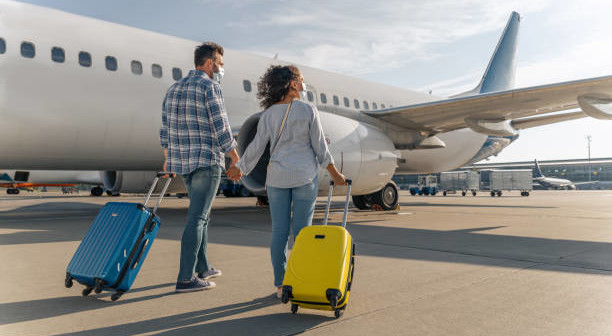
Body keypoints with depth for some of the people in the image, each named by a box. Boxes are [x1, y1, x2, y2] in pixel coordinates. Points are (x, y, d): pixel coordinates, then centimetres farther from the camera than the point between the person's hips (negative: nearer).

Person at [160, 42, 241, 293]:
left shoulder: (174, 89, 15)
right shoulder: (210, 87, -9)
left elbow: (165, 129, 18)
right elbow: (221, 129, -15)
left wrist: (168, 159, 28)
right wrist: (236, 160, -7)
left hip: (183, 161, 8)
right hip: (207, 161, -8)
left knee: (201, 214, 18)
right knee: (196, 218, -4)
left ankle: (202, 268, 26)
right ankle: (186, 279, 1)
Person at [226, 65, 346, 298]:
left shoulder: (269, 114, 2)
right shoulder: (308, 110, -5)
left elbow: (257, 147, 1)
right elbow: (320, 147, -3)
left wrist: (240, 168, 16)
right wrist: (335, 174, 7)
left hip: (278, 177, 2)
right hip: (305, 176, -2)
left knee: (279, 231, 7)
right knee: (302, 231, 6)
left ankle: (281, 285, 13)